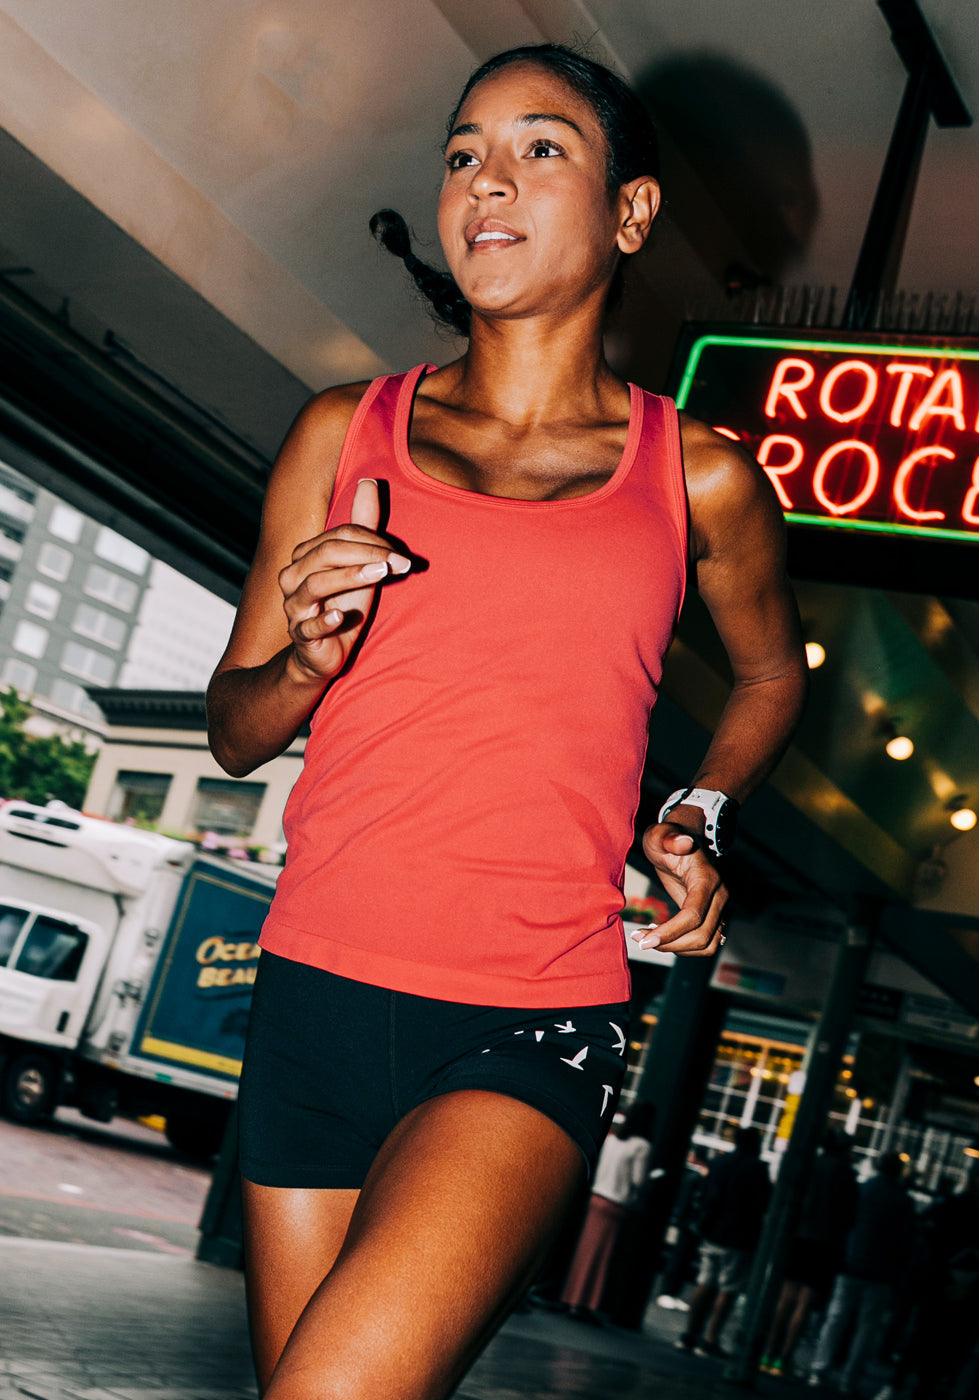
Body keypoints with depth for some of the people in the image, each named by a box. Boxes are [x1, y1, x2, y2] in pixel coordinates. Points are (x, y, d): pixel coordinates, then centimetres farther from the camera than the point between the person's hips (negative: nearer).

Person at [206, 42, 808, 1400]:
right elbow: (233, 729, 12)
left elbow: (773, 672, 24)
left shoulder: (702, 479, 3)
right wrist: (310, 660, -9)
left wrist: (700, 820, 7)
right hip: (315, 993, 3)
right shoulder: (344, 434, 7)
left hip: (533, 1029, -3)